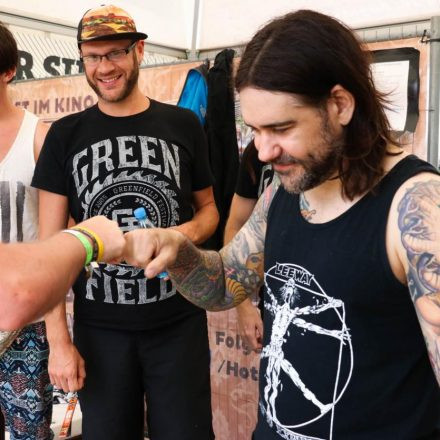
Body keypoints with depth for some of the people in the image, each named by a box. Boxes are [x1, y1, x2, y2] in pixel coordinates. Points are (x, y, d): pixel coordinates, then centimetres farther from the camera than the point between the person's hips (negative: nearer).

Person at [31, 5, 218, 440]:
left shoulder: (182, 125, 1)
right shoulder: (65, 136, 0)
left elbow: (208, 208, 11)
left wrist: (190, 231, -13)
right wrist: (58, 340, -6)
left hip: (179, 322, 0)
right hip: (99, 328, 0)